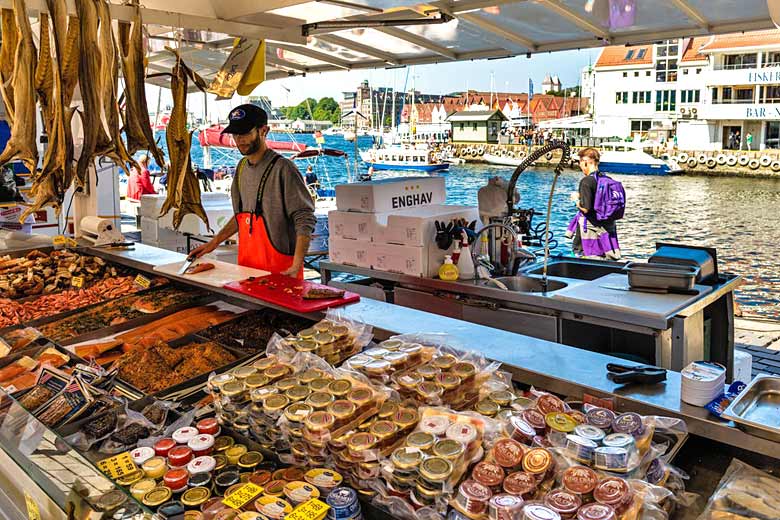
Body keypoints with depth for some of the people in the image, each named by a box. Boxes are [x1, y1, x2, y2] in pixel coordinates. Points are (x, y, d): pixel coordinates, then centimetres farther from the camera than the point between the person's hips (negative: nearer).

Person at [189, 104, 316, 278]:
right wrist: (214, 242, 17)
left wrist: (296, 266, -25)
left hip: (280, 270, -7)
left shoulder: (283, 169, -14)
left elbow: (305, 220, -17)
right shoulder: (242, 166, 12)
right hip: (247, 266, 7)